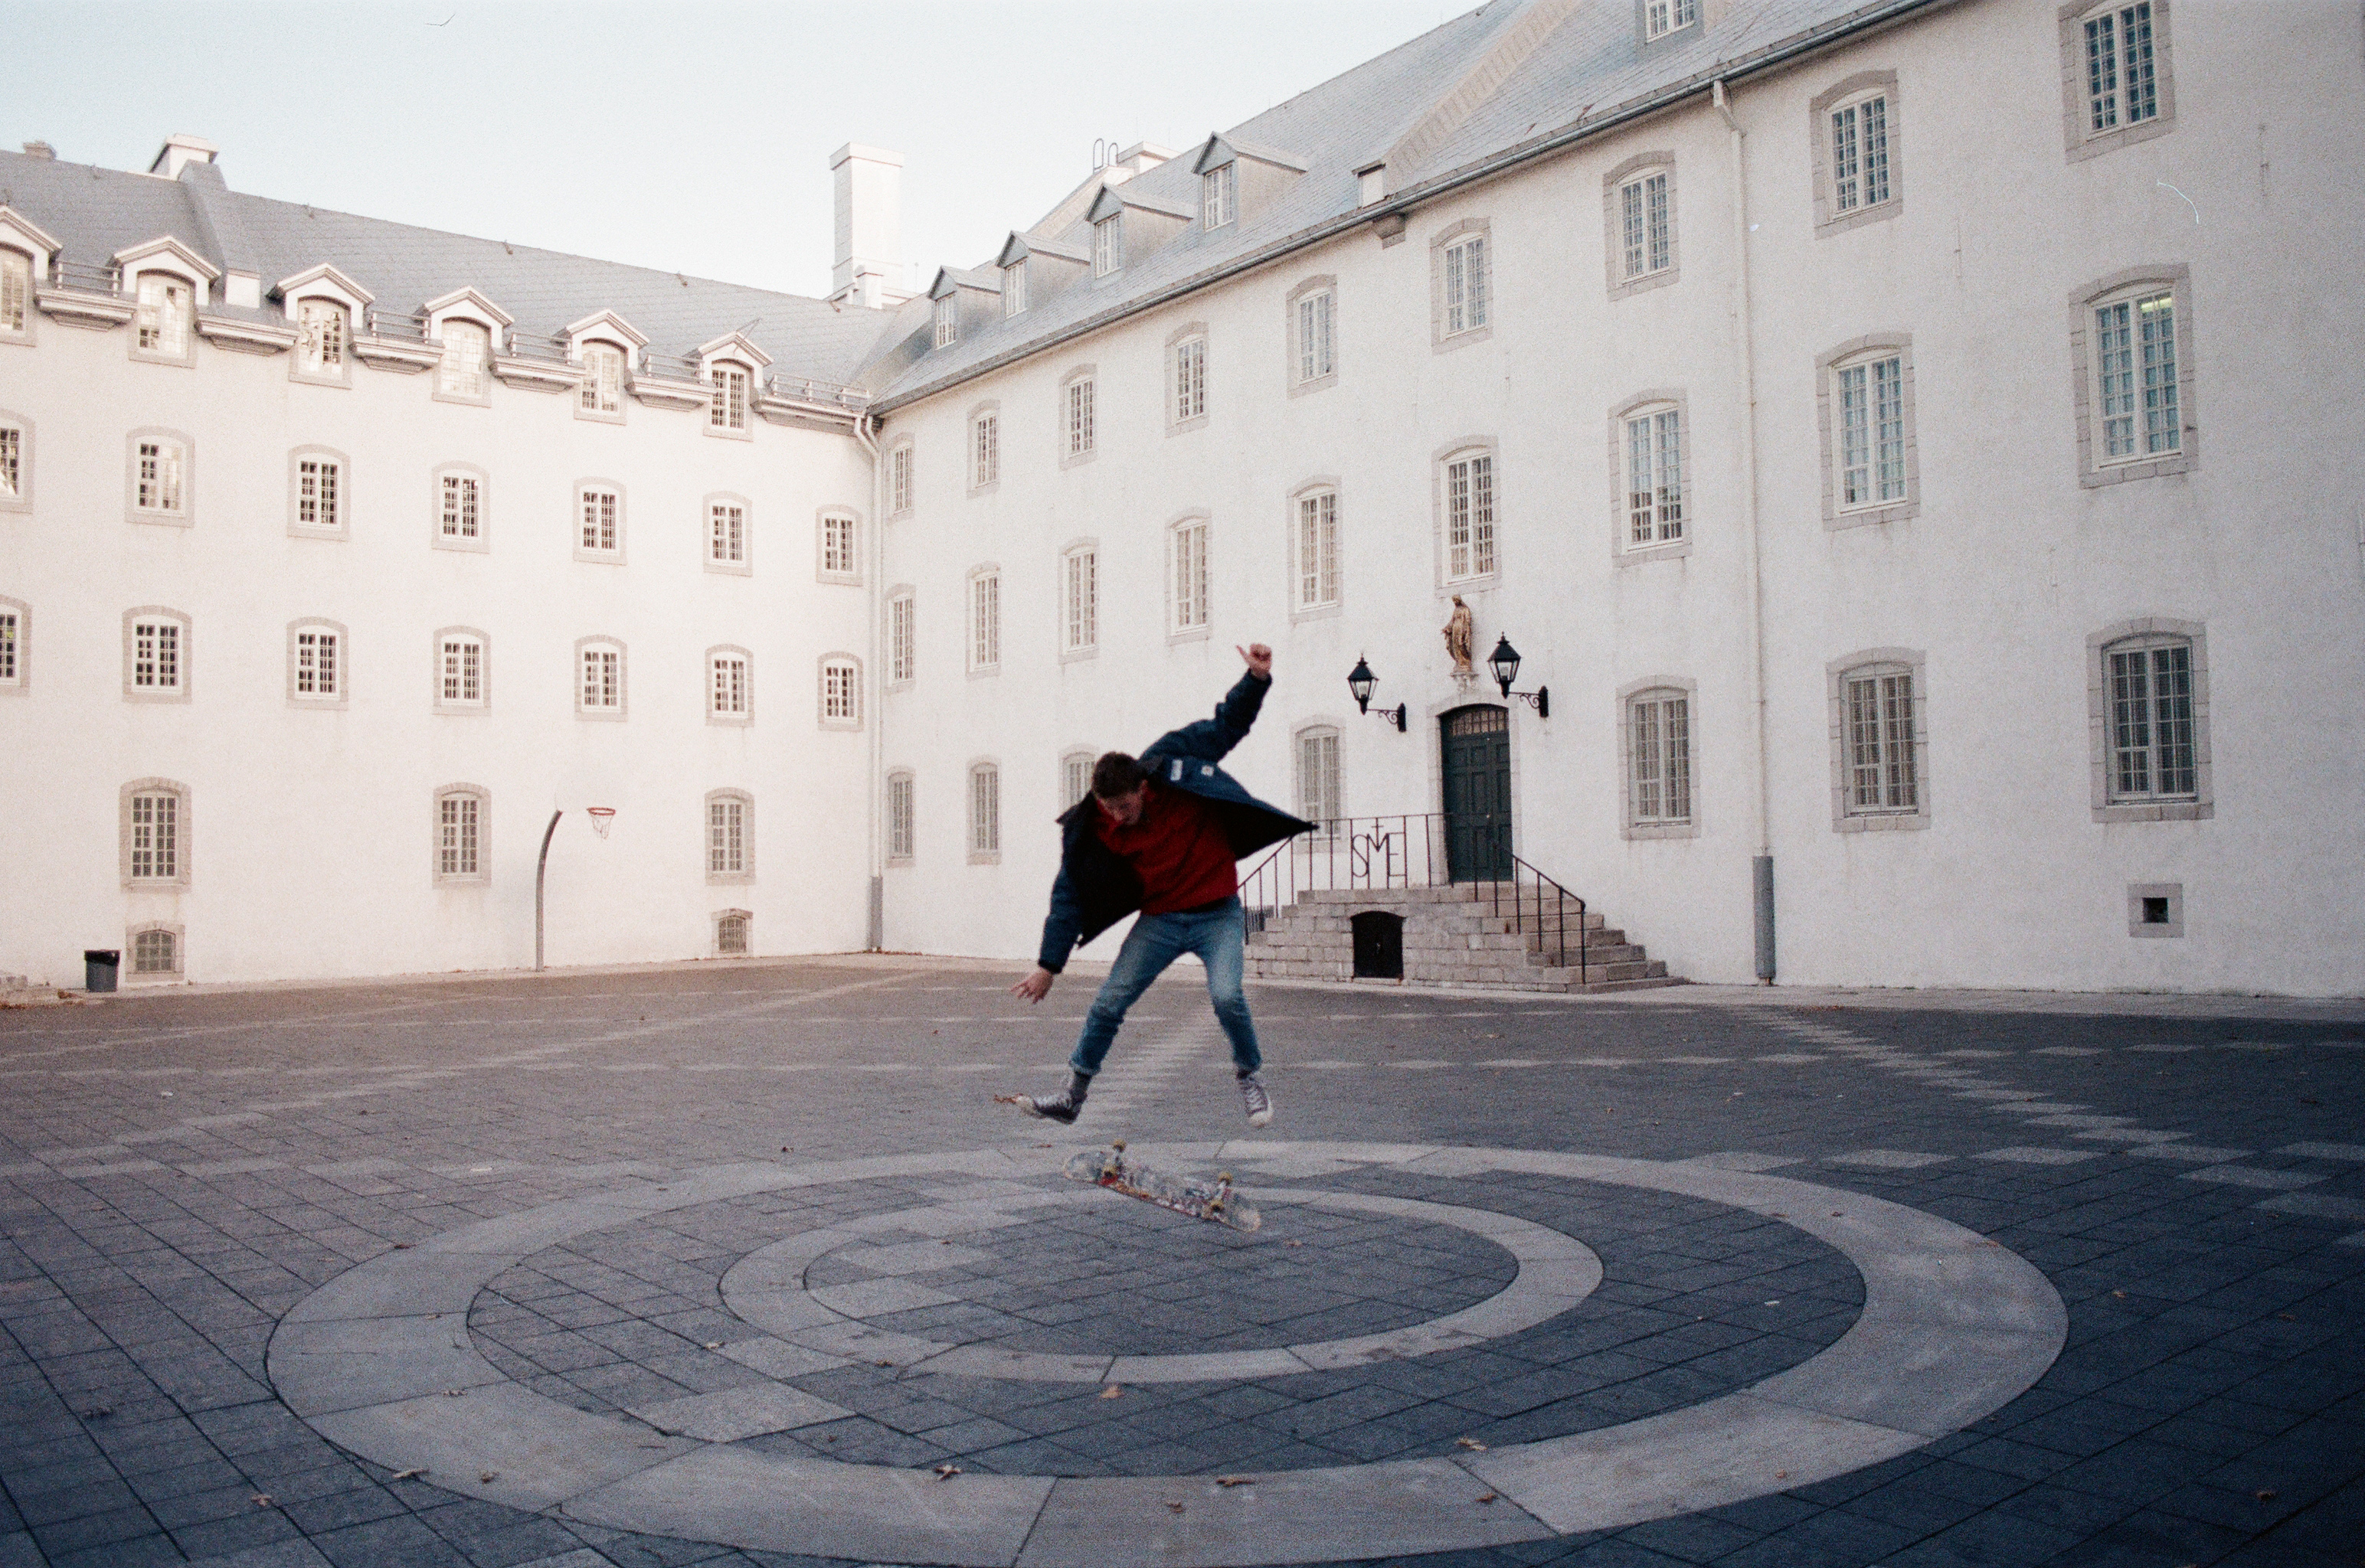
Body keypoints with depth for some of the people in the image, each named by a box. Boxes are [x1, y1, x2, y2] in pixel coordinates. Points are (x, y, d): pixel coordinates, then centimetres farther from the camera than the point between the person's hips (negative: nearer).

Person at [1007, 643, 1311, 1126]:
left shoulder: (1175, 765, -14)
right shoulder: (1091, 830, -11)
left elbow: (1227, 725, 0)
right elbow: (1070, 898, -4)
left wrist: (1257, 680, -14)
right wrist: (1048, 966, -2)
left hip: (1217, 914, -2)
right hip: (1159, 920, 2)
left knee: (1226, 996, -21)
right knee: (1108, 1003, -5)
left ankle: (1251, 1078, 7)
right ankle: (1072, 1096, 13)